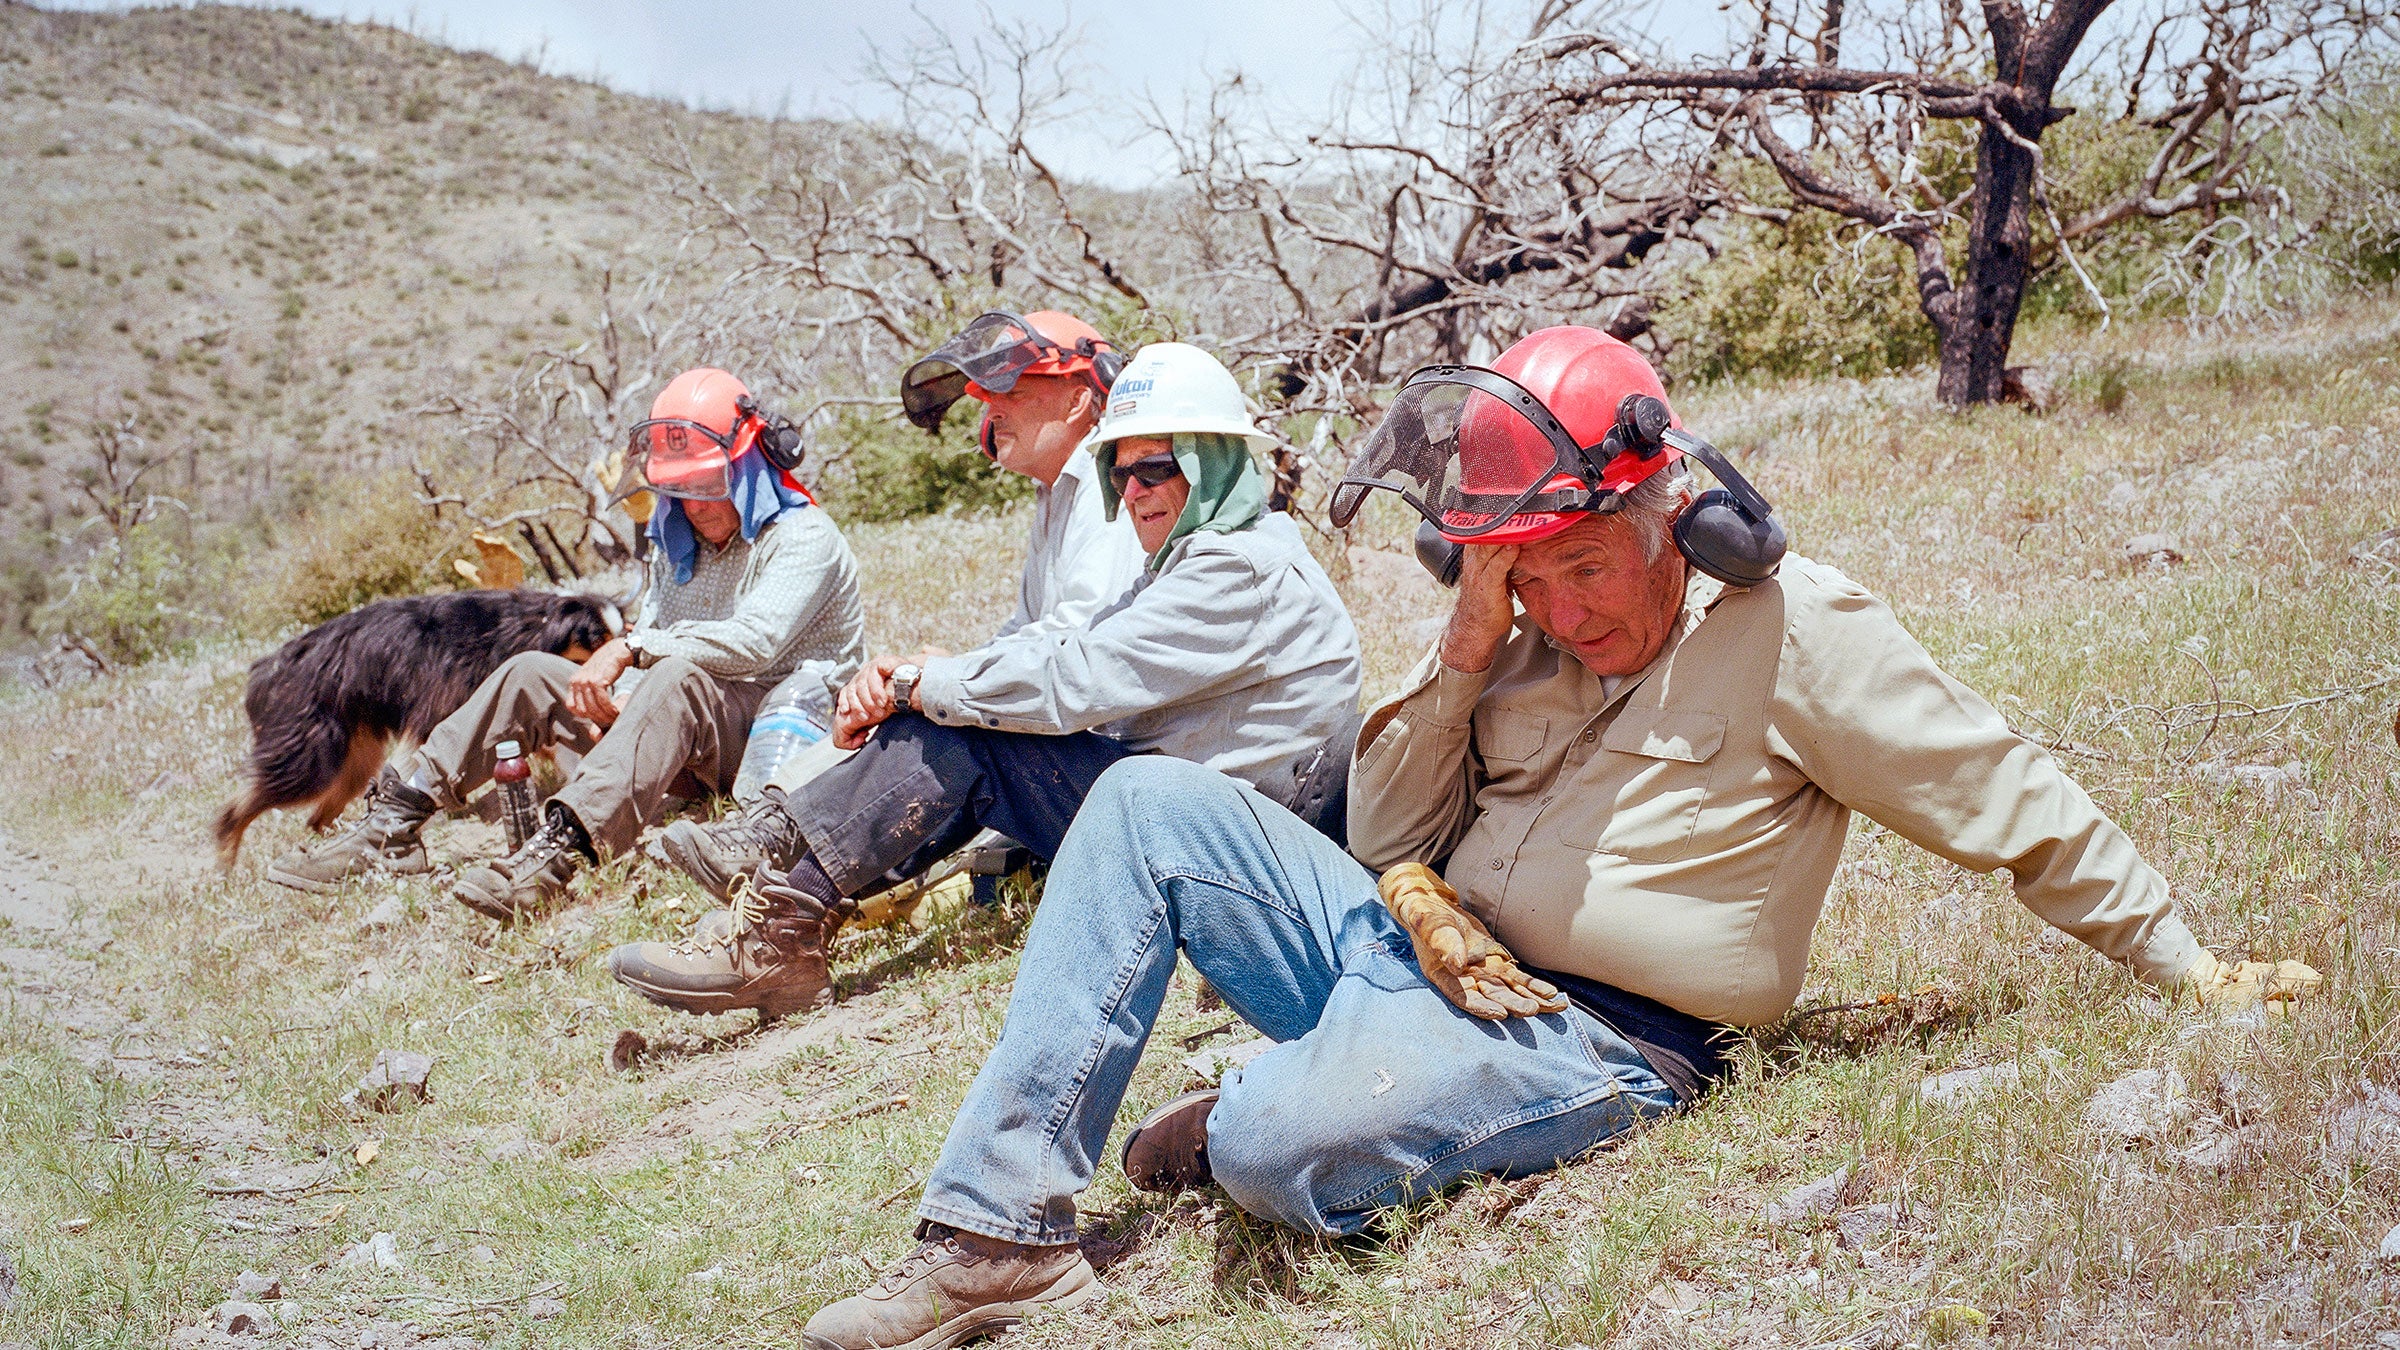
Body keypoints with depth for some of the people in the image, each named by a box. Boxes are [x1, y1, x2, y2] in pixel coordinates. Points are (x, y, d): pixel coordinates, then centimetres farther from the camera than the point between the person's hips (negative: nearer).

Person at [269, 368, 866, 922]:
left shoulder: (805, 537, -8)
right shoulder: (681, 546, 19)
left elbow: (753, 641, -24)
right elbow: (650, 637, 10)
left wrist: (631, 647, -22)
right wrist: (610, 697, -12)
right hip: (688, 736, 8)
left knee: (678, 678, -39)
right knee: (530, 675, 0)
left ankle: (558, 850, -55)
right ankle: (395, 822, -6)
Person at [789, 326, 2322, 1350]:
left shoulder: (1790, 627, -9)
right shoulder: (1531, 631, 10)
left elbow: (2012, 800, -2)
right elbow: (1386, 841, 11)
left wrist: (2192, 969, 1)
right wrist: (1462, 658, -3)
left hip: (1588, 1042, -7)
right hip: (1415, 951, 7)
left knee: (1280, 1146, -36)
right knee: (1148, 805, -7)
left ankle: (1254, 1112, 7)